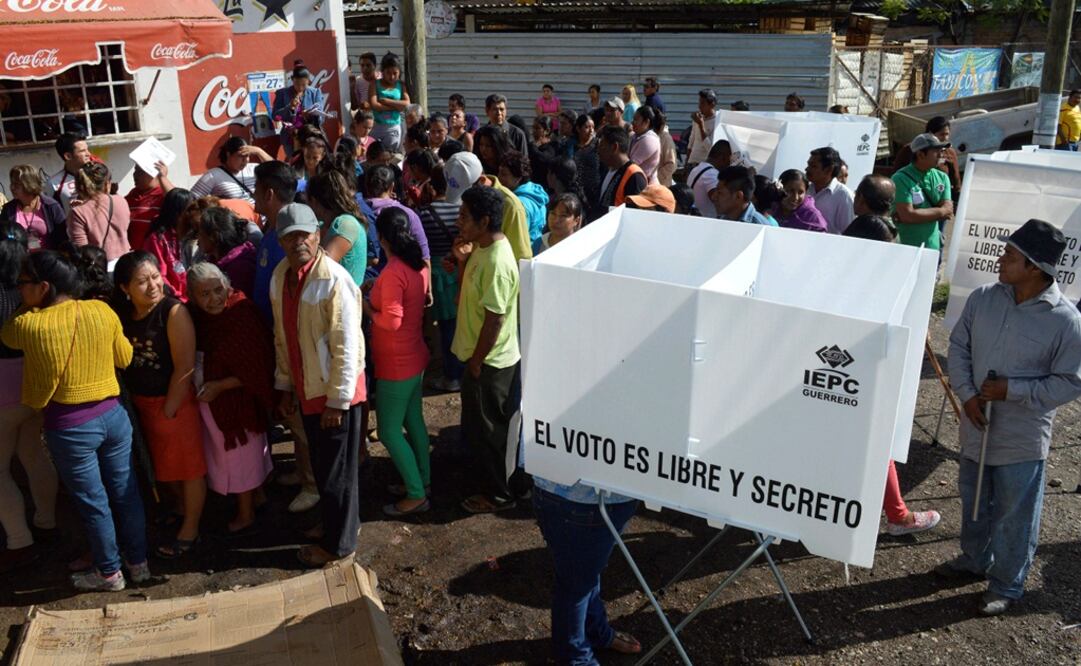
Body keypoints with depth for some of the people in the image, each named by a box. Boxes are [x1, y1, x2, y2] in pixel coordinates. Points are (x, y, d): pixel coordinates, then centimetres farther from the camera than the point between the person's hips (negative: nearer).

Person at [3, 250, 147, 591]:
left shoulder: (29, 325, -16)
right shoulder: (102, 311, -7)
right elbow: (125, 357, 7)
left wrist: (28, 307, 15)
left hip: (69, 427, -4)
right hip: (112, 415, 4)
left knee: (93, 502, 12)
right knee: (125, 494, 17)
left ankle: (109, 572, 29)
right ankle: (138, 562, 32)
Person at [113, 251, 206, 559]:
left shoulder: (174, 312, -20)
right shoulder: (123, 314, 0)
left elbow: (184, 367, -20)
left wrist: (170, 409, -16)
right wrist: (134, 402, 1)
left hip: (174, 401, -7)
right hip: (141, 402, 7)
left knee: (188, 465, 7)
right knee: (163, 463, 23)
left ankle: (189, 530, 22)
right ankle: (181, 505, 47)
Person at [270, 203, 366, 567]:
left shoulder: (333, 280, -22)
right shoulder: (280, 275, 2)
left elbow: (347, 346, -21)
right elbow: (282, 336, 10)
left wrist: (337, 400, -19)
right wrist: (284, 385, 13)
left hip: (335, 390, -7)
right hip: (306, 387, 7)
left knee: (336, 469, 7)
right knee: (320, 464, 22)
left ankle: (338, 544, 25)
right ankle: (335, 523, 43)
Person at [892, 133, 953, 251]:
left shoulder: (942, 178, 6)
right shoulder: (901, 179, -13)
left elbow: (948, 211, -3)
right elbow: (907, 215, -22)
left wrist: (920, 214, -16)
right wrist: (939, 212, -9)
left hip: (934, 246, 6)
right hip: (905, 248, -6)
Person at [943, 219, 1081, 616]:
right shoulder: (983, 298, -6)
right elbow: (958, 346, 4)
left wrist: (1011, 390, -21)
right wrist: (967, 395, -9)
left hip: (1022, 440, -5)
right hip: (976, 428, 5)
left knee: (1014, 516, 11)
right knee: (973, 502, 24)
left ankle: (1006, 585, 31)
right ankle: (974, 560, 48)